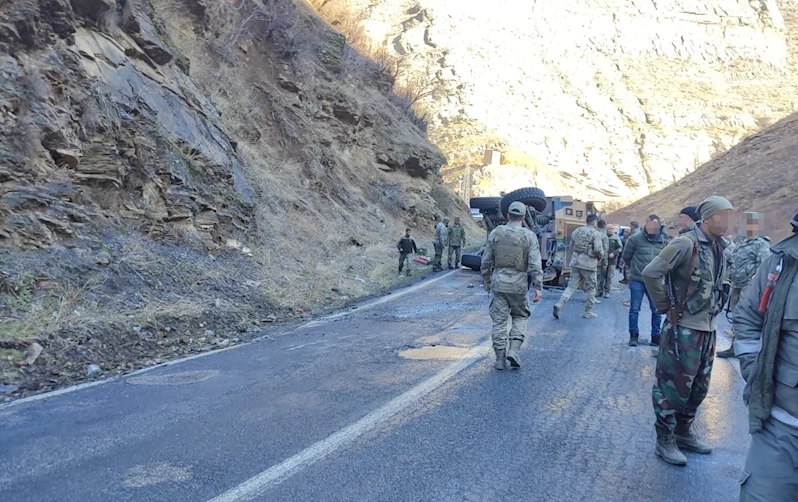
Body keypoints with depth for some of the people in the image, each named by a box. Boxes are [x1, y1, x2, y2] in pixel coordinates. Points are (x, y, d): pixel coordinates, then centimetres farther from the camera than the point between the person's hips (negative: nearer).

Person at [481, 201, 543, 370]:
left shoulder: (495, 233, 1)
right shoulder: (529, 236, -5)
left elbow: (486, 261, 4)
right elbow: (535, 264, -12)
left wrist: (487, 282, 15)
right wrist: (538, 287, -10)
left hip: (498, 282, 1)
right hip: (519, 285, -1)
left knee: (499, 321, 8)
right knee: (520, 317, 18)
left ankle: (500, 359, 11)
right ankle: (513, 350, 2)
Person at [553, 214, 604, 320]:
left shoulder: (576, 231, 9)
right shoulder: (595, 233, -10)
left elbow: (570, 247, 15)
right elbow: (598, 249, -19)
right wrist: (600, 257, 0)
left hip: (575, 261, 5)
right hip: (588, 263, -5)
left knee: (571, 286, 8)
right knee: (591, 289, 10)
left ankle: (559, 305, -9)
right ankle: (588, 312, 17)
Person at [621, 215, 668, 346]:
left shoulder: (664, 241, -1)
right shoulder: (635, 239, -9)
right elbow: (626, 257, 3)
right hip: (637, 280, -2)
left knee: (657, 310, 7)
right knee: (634, 309, 4)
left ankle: (656, 336, 20)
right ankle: (634, 335, 16)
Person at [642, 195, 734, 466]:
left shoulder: (720, 247, 8)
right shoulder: (686, 244, -17)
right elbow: (651, 273, -23)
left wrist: (712, 309, 13)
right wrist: (665, 306, -13)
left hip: (708, 328, 8)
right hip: (683, 328, -8)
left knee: (699, 386, 18)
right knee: (674, 386, 2)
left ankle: (683, 432, 35)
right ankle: (665, 441, 15)